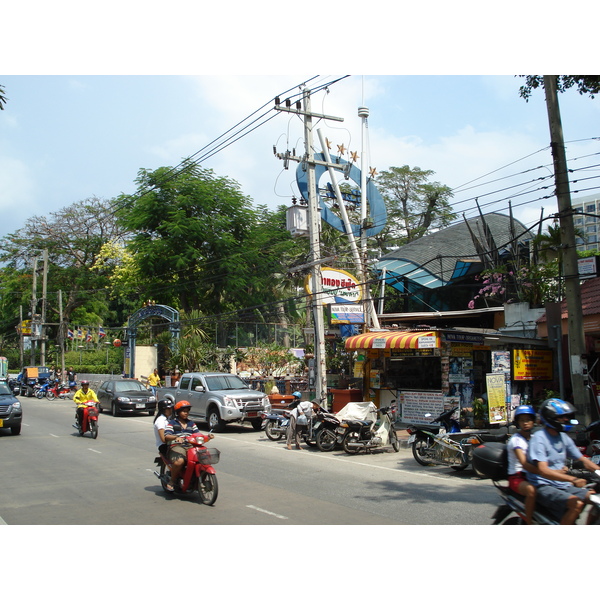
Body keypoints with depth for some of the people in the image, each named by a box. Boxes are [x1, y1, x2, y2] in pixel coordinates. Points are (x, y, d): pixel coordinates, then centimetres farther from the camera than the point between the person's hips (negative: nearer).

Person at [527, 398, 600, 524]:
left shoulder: (564, 437, 11)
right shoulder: (539, 438, -13)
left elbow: (583, 460, 13)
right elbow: (543, 470, -24)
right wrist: (573, 479, -35)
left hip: (562, 485, 8)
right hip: (543, 486, -8)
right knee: (577, 503, -28)